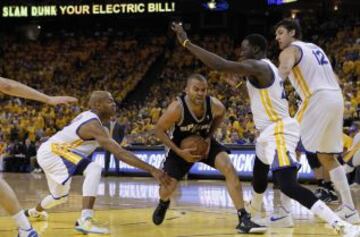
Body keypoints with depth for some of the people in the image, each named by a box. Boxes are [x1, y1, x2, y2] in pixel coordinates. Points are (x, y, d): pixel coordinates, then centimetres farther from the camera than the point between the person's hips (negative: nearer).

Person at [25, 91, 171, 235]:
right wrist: (152, 170, -37)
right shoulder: (93, 125, -25)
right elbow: (120, 153, -33)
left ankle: (35, 212, 63)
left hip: (47, 152, 10)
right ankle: (85, 221, -39)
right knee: (94, 169, -29)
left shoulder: (88, 116, 6)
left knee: (61, 197, 31)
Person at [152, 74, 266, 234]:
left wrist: (210, 136, -9)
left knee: (229, 168, -21)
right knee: (166, 189, -8)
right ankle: (164, 203, 36)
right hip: (182, 147, -2)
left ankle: (243, 219, -20)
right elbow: (159, 130, -18)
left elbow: (221, 114, 4)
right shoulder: (177, 108, -32)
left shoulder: (215, 105, -24)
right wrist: (179, 152, -25)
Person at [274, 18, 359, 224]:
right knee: (328, 157, 18)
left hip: (317, 100, -8)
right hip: (336, 98, 8)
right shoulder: (315, 48, 26)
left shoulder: (290, 50, 1)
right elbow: (334, 79, 28)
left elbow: (284, 70, -23)